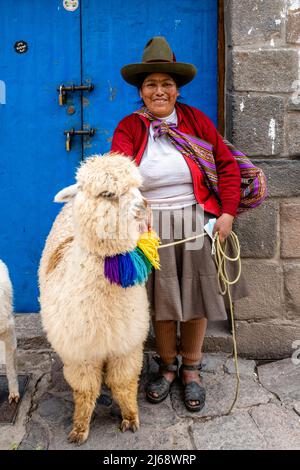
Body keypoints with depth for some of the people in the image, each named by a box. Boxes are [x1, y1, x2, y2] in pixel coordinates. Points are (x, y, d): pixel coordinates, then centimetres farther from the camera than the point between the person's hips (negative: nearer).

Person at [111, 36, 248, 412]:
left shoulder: (196, 120, 2)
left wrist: (227, 213, -6)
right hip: (151, 227, -1)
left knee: (195, 298, 9)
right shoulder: (128, 128, -2)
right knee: (160, 300, 10)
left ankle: (191, 370, 31)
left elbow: (227, 165, 3)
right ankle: (167, 366, 33)